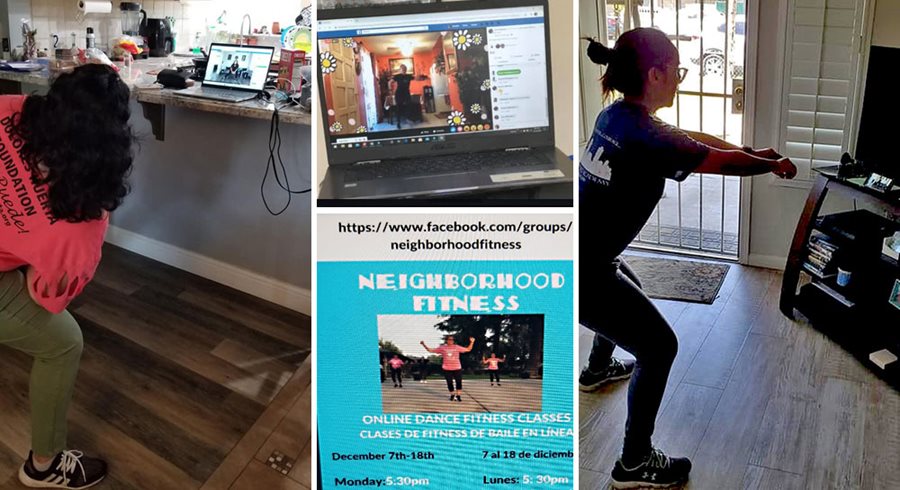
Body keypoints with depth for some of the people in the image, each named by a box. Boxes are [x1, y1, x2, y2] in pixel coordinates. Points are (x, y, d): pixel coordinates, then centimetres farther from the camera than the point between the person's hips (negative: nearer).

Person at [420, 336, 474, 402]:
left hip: (457, 368, 0)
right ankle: (452, 394, 25)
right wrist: (424, 345, 0)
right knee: (449, 382, 5)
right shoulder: (442, 348, 3)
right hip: (447, 369, 0)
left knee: (459, 382, -3)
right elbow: (430, 350, 7)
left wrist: (472, 342, -1)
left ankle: (458, 395, 9)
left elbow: (468, 349, 9)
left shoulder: (457, 347, 3)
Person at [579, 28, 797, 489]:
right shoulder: (646, 137, -21)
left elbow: (693, 137, 20)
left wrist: (752, 152, 25)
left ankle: (597, 368, 62)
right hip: (578, 272, -10)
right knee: (658, 347, 3)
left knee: (629, 292, 36)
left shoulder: (618, 115, 6)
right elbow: (723, 163, -7)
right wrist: (773, 165, 12)